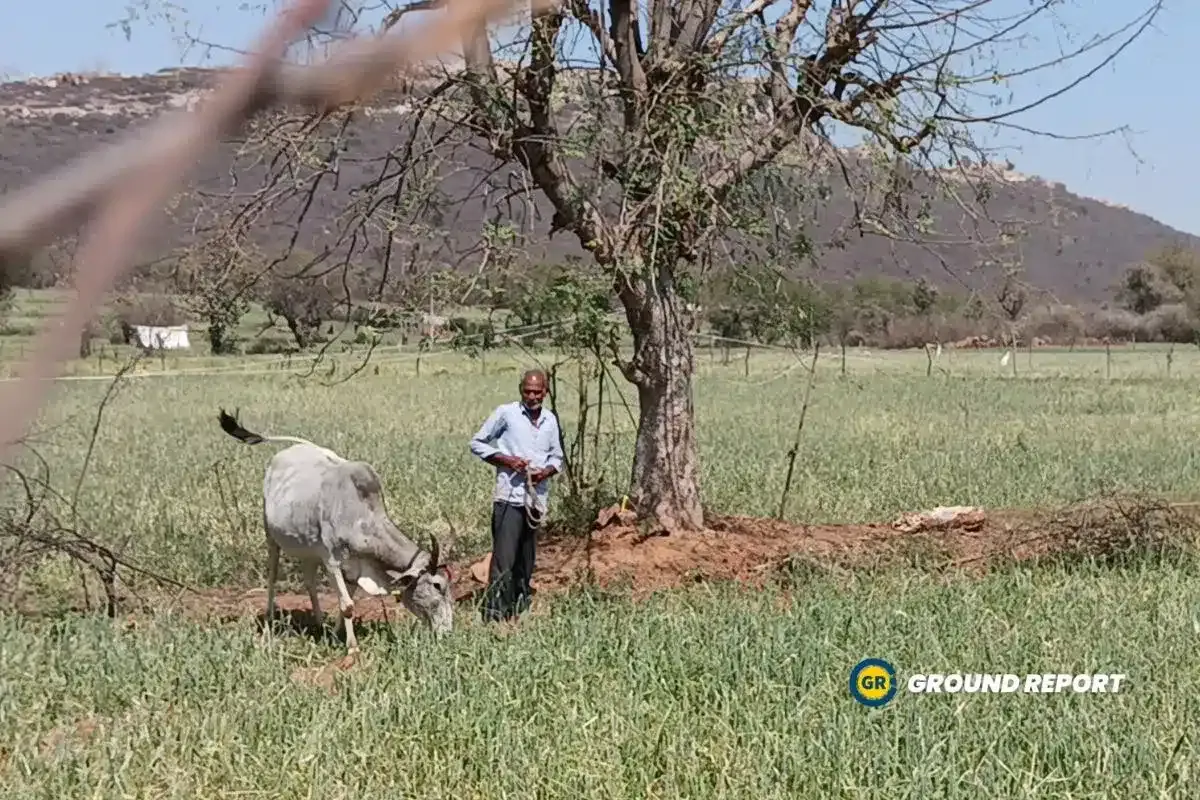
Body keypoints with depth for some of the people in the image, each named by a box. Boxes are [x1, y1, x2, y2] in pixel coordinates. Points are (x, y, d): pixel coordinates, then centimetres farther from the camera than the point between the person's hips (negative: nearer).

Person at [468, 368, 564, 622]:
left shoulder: (550, 420, 10)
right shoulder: (505, 413, -4)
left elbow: (557, 457, 19)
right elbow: (477, 443, 1)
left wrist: (546, 471, -4)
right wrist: (506, 460, -12)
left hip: (537, 497, 5)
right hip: (509, 496, -5)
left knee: (526, 561, 14)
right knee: (504, 559, -12)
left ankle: (520, 609, 26)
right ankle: (494, 614, -12)